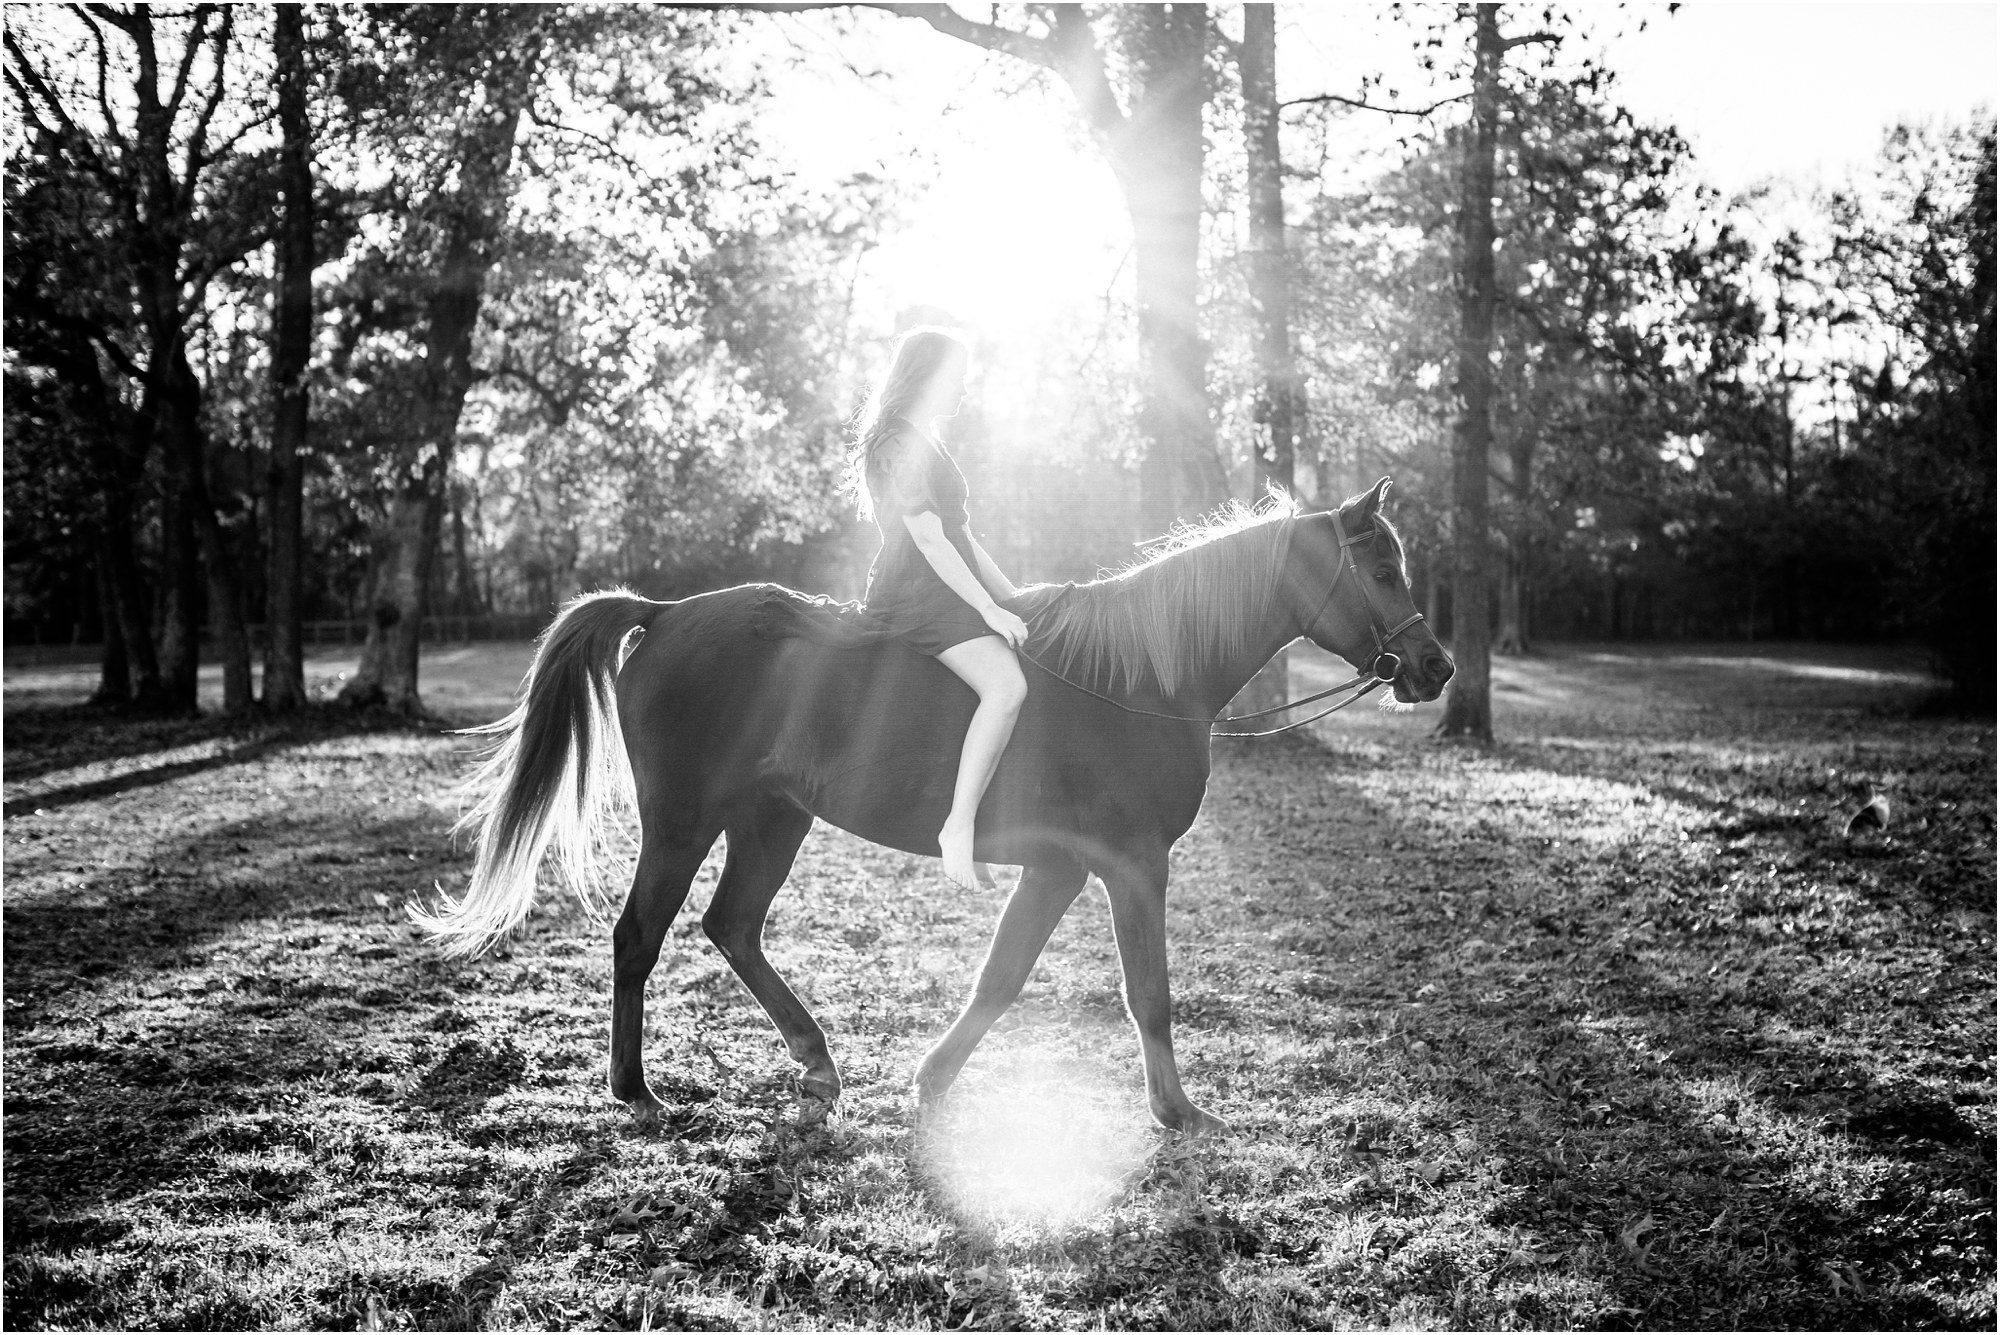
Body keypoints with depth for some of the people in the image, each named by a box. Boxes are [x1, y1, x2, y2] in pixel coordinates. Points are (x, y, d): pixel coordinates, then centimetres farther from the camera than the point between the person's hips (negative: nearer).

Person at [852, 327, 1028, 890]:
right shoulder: (900, 444, -10)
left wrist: (1015, 600, 20)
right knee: (1007, 685, -29)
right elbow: (929, 539, -17)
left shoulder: (924, 442, 23)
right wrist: (990, 609, -19)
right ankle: (959, 828, -30)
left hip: (945, 592, 11)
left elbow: (962, 536, 24)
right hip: (916, 595, -11)